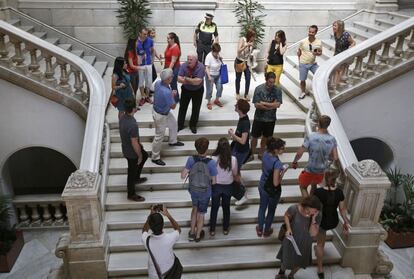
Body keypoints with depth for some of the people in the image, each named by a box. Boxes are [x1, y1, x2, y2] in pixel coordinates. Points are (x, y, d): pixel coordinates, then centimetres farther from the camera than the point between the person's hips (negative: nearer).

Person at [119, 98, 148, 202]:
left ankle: (136, 178, 47)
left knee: (145, 155, 31)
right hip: (131, 153, -9)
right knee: (132, 172, 12)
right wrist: (139, 156, -13)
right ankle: (131, 194, 34)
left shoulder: (122, 118, -9)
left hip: (126, 147, 9)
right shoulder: (133, 125, -37)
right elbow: (134, 144, -29)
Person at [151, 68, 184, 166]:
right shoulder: (166, 92, -39)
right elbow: (173, 106, -23)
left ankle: (172, 141, 55)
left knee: (173, 123, 30)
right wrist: (173, 95, -7)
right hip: (160, 115, -9)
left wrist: (171, 93, -4)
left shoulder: (158, 82, -15)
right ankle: (155, 157, 25)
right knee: (159, 136, 8)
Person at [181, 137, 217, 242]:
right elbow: (213, 182, -17)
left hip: (193, 190, 2)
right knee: (201, 214, 21)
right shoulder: (211, 163, -27)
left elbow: (183, 176, -17)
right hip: (205, 192, -2)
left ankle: (192, 233, 39)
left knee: (195, 208, 31)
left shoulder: (191, 159, -22)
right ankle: (198, 235, 41)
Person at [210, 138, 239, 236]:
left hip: (216, 186, -1)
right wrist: (239, 181, 17)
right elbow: (235, 174, -5)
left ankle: (212, 230, 29)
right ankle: (225, 229, 35)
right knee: (226, 207, 21)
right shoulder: (233, 159, -20)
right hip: (228, 186, 1)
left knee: (214, 208, 17)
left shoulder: (214, 159, -24)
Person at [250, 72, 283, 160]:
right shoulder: (259, 89, -14)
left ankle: (261, 153, 35)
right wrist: (271, 105, -18)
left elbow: (278, 105, -15)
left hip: (271, 119, 2)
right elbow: (256, 105, -17)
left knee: (265, 137, 17)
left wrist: (264, 103, -18)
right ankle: (252, 153, 27)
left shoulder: (277, 90, -9)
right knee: (255, 137, 9)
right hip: (259, 118, -2)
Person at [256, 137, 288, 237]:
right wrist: (283, 171, -20)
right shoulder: (277, 163, -35)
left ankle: (260, 229, 44)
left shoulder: (265, 154, -14)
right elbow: (276, 183, -30)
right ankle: (266, 231, 42)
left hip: (262, 185, 6)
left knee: (262, 207, 26)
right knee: (271, 210, 21)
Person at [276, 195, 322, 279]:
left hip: (304, 243, 2)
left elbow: (313, 234, -25)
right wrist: (288, 228, -22)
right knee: (287, 260, 19)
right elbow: (286, 216, -8)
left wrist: (313, 218, -36)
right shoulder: (294, 209, -30)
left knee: (300, 263, 24)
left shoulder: (317, 216, -24)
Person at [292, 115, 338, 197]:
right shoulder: (332, 139, -12)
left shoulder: (310, 137, -24)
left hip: (310, 170, -4)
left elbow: (299, 153, -19)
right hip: (322, 171, 4)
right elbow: (335, 158, -6)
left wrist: (294, 162, 0)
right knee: (314, 185, 31)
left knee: (303, 187, 20)